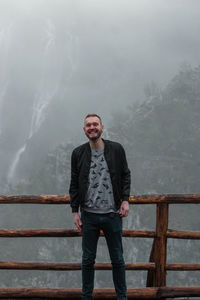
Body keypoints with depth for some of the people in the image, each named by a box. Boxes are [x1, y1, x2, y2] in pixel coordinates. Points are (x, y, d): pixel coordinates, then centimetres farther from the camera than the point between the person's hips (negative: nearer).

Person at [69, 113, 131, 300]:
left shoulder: (116, 149, 0)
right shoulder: (78, 153, 2)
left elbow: (125, 175, 7)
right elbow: (74, 184, 6)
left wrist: (125, 200, -4)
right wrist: (75, 211, 3)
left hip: (112, 214, 0)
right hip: (89, 215, 1)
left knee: (117, 259, 9)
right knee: (88, 259, 9)